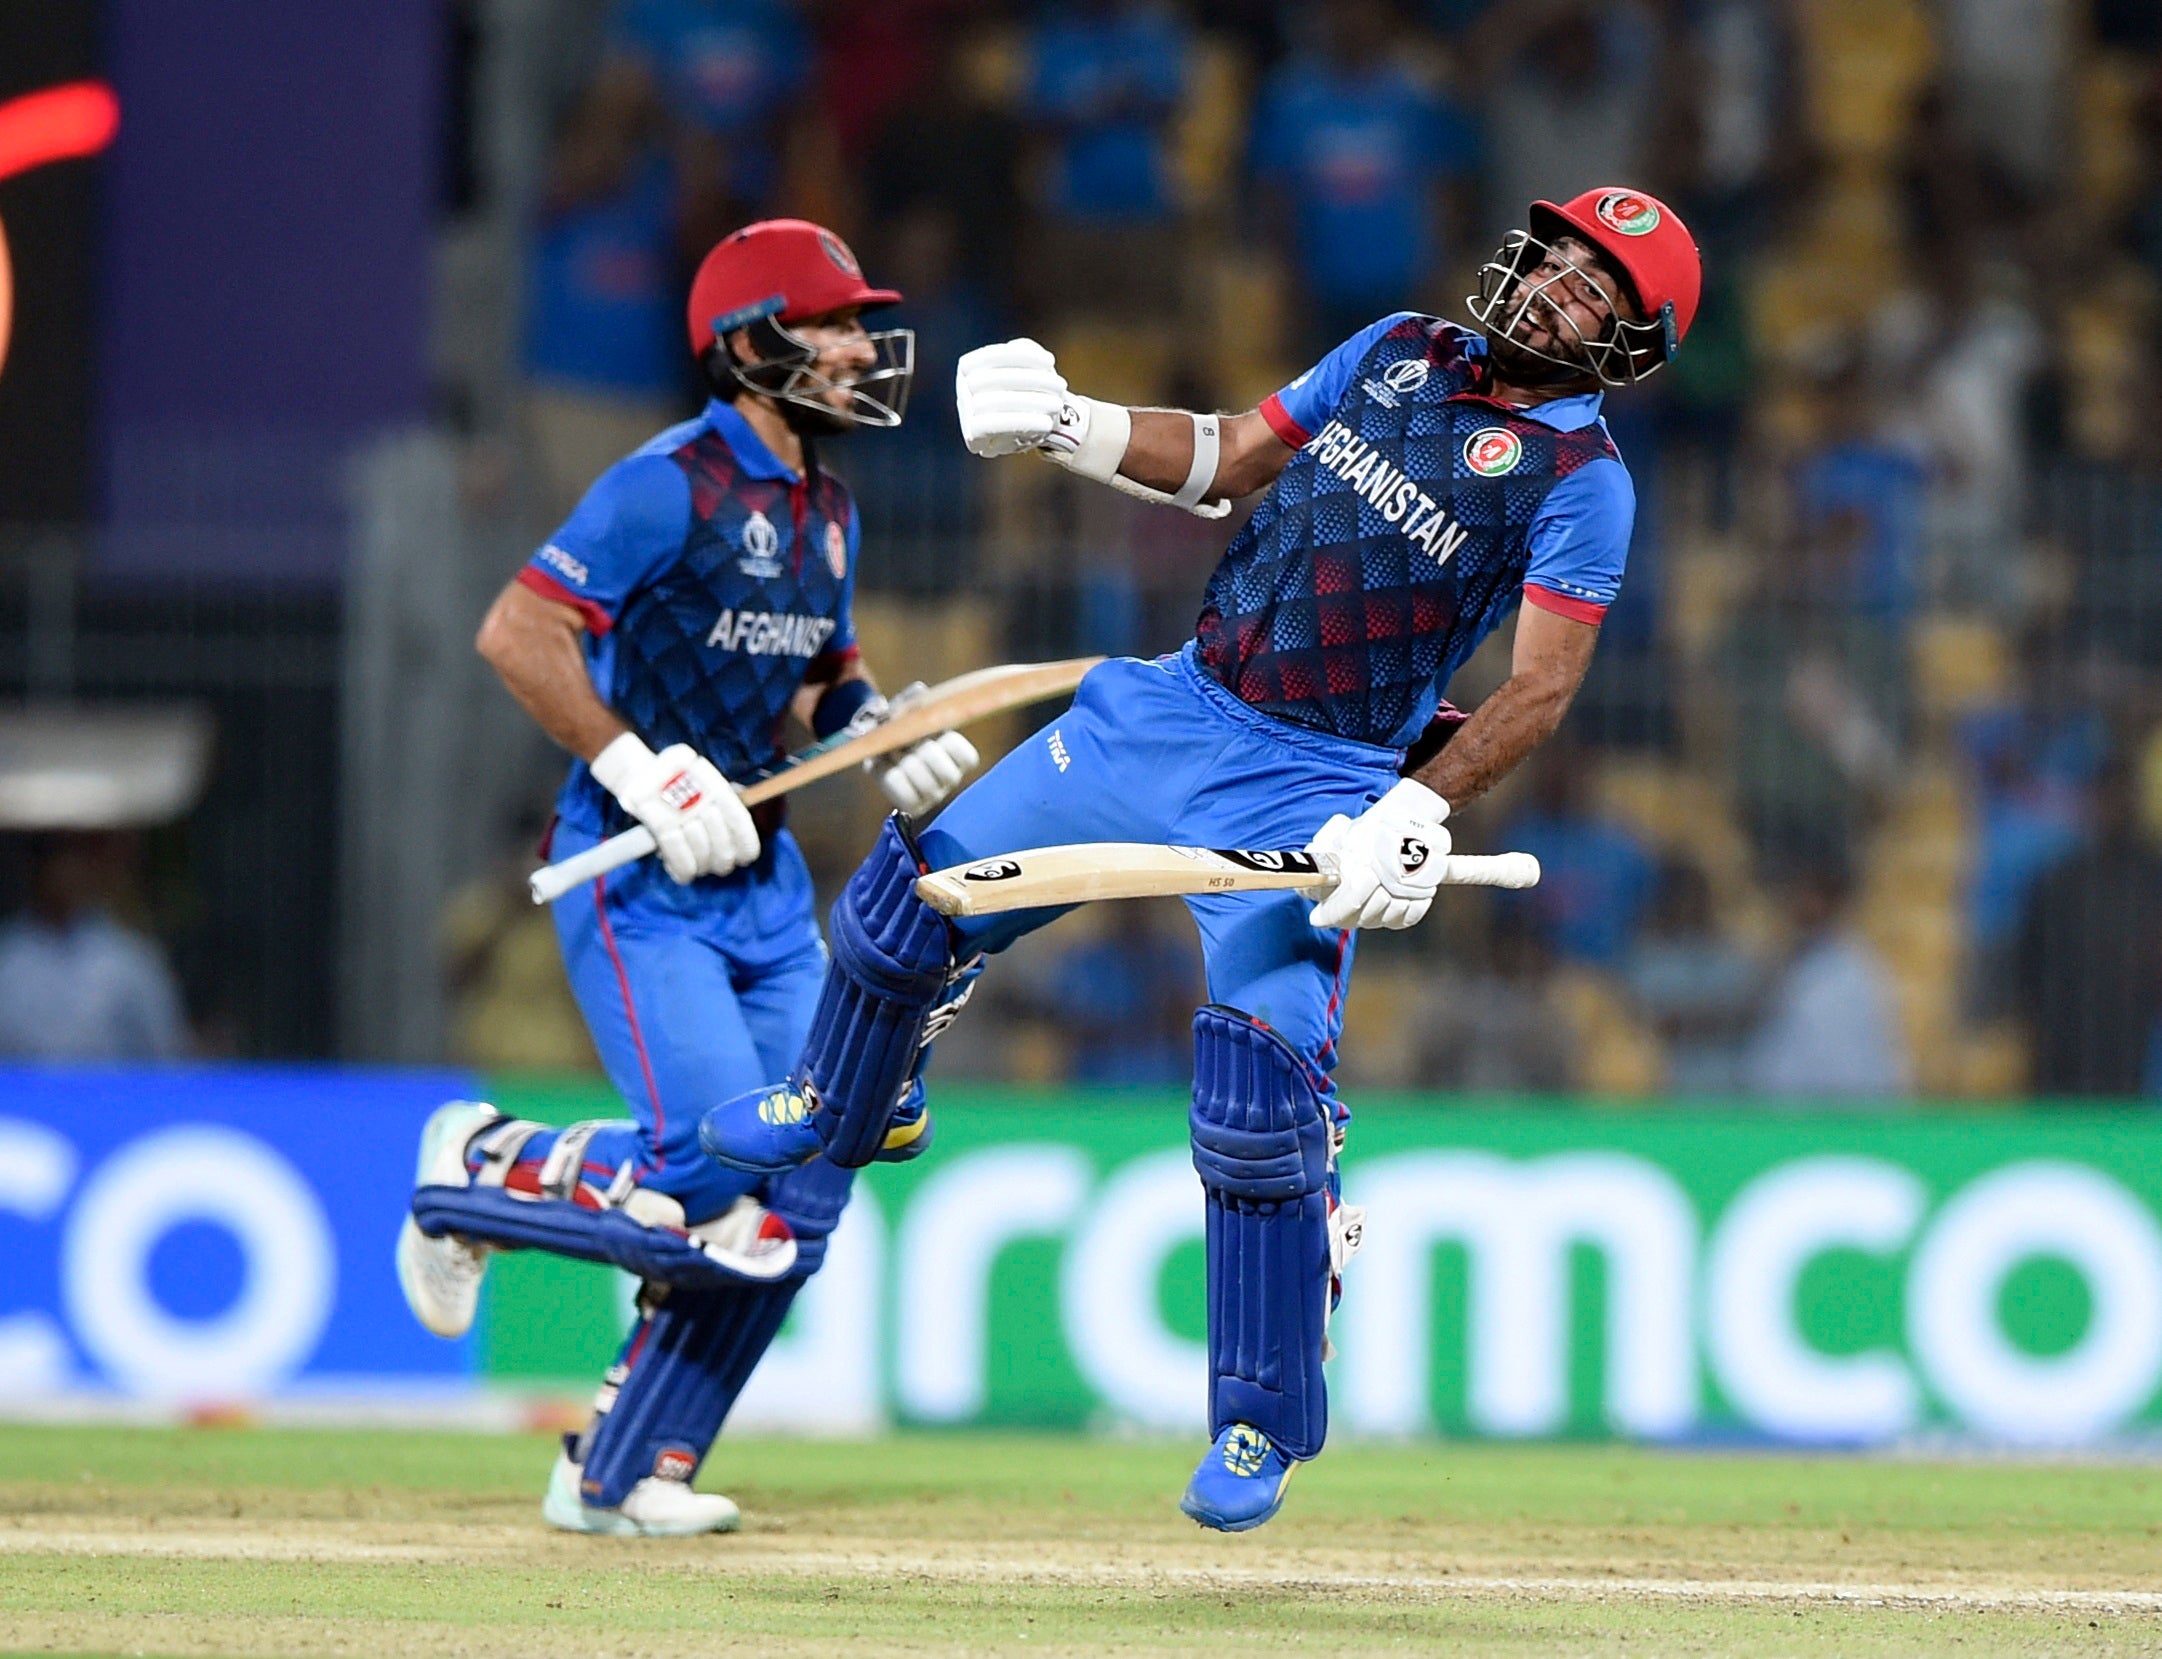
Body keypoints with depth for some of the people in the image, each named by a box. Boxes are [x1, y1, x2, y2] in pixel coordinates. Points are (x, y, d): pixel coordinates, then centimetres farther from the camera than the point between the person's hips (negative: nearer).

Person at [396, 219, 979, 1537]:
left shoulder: (828, 512, 13)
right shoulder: (672, 486, -14)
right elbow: (518, 633, -19)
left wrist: (885, 732, 4)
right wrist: (645, 774, -24)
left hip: (762, 872, 9)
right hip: (639, 877, -9)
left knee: (804, 1183, 1)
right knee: (715, 1166, -20)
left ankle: (627, 1472, 9)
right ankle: (484, 1168, 9)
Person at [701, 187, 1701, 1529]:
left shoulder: (1583, 481, -8)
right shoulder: (1397, 352, 10)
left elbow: (1540, 689, -14)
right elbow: (1223, 459, 16)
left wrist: (1418, 817, -26)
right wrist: (1070, 426, -1)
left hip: (1316, 791, -6)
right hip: (1174, 706, 6)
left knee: (1260, 1089, -18)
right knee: (921, 882, 10)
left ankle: (1264, 1424, -1)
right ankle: (840, 1112, 41)